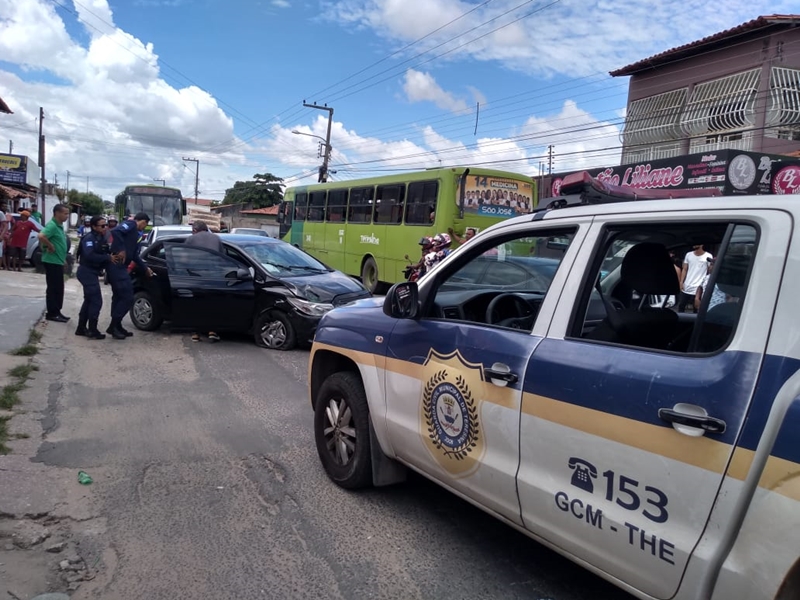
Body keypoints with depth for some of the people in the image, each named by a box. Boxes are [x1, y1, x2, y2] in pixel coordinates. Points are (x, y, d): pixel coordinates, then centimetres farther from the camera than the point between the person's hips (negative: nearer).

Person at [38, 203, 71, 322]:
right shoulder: (52, 225, -17)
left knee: (59, 288, 14)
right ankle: (52, 313, 4)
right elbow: (41, 236, -34)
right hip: (52, 261, -10)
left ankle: (56, 312, 21)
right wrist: (50, 246, -22)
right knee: (53, 288, -3)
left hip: (58, 261, 10)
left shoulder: (60, 226, 13)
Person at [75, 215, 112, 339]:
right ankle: (92, 330, -6)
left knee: (89, 300, 16)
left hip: (91, 272, 10)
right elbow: (90, 255, -30)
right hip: (87, 272, -10)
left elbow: (105, 252, 9)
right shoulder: (89, 238, -16)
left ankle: (81, 328, 25)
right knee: (96, 301, -10)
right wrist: (108, 258, -29)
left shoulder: (101, 238, 13)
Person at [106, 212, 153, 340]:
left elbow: (134, 255, 27)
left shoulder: (134, 233, 23)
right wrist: (121, 250, -24)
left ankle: (116, 326, 23)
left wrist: (145, 268, 32)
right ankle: (113, 326, 0)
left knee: (119, 297, 16)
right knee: (127, 298, -8)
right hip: (117, 266, -10)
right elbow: (115, 231, -26)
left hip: (118, 266, 10)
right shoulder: (130, 224, -4)